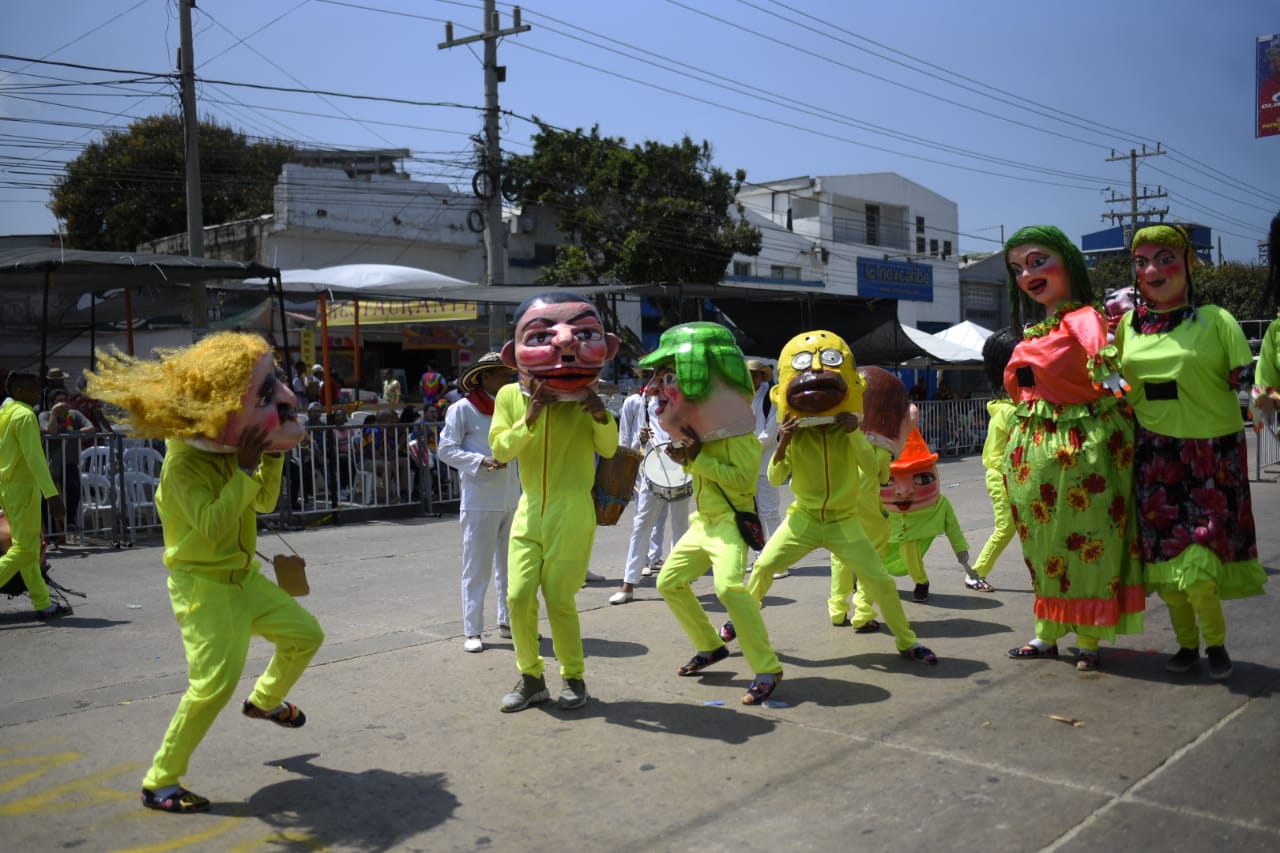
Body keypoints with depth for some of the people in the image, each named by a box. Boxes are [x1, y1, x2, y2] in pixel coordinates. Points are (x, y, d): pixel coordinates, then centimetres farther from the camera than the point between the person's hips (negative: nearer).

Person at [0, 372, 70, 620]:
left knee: (28, 547, 11)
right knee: (25, 549, -6)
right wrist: (52, 494, -26)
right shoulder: (24, 415, -15)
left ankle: (43, 604, 15)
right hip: (22, 488, -10)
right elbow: (34, 457, -22)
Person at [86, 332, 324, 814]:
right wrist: (245, 469, -32)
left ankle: (265, 700, 44)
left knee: (305, 634, 17)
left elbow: (265, 502, 13)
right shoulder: (184, 463, -23)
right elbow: (212, 527, -35)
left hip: (243, 575, 9)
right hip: (202, 582, -9)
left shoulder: (227, 450, 3)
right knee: (216, 679, -20)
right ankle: (159, 782, -5)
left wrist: (273, 457, -3)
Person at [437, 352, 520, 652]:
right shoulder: (463, 409, -7)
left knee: (509, 564, 13)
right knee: (477, 568, 0)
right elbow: (446, 450, -10)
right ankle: (472, 631, 8)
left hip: (511, 500, 6)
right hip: (480, 502, -6)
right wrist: (482, 462, -19)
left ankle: (507, 621, 25)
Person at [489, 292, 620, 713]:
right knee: (519, 596, -1)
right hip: (530, 510, 2)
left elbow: (608, 449, 1)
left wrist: (602, 417, -17)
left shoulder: (584, 396, -1)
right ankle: (531, 678, 17)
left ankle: (574, 677, 17)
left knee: (559, 598, -2)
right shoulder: (510, 396, 0)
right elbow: (500, 449, -8)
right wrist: (530, 419, -22)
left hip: (572, 511, -2)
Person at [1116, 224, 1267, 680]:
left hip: (1211, 454, -3)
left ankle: (1216, 640, 18)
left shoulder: (1215, 320, -4)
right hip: (1155, 456, 3)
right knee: (1164, 556, 6)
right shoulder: (1128, 324, 6)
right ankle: (1186, 642, 28)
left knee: (1197, 565, -9)